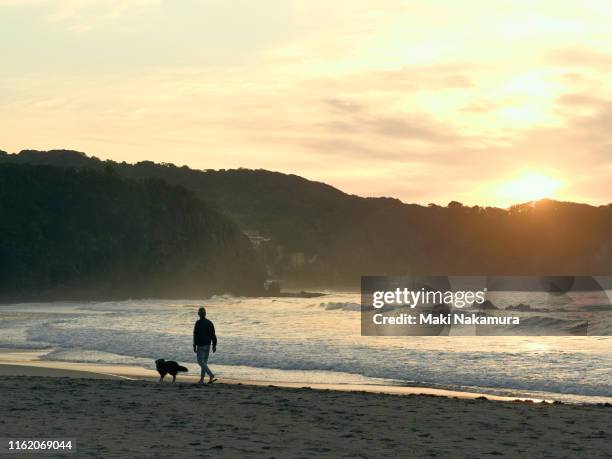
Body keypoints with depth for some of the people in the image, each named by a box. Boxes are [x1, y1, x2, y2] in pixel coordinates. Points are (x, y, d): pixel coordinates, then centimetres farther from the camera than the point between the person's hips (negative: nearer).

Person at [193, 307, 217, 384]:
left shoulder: (198, 323, -12)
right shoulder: (210, 323, 6)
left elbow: (195, 335, -15)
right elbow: (213, 335, 7)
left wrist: (194, 346, -11)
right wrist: (214, 345, 12)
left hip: (200, 346, -6)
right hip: (208, 345, 6)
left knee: (200, 362, -3)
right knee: (204, 362, 13)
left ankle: (211, 375, -20)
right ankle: (201, 379, 15)